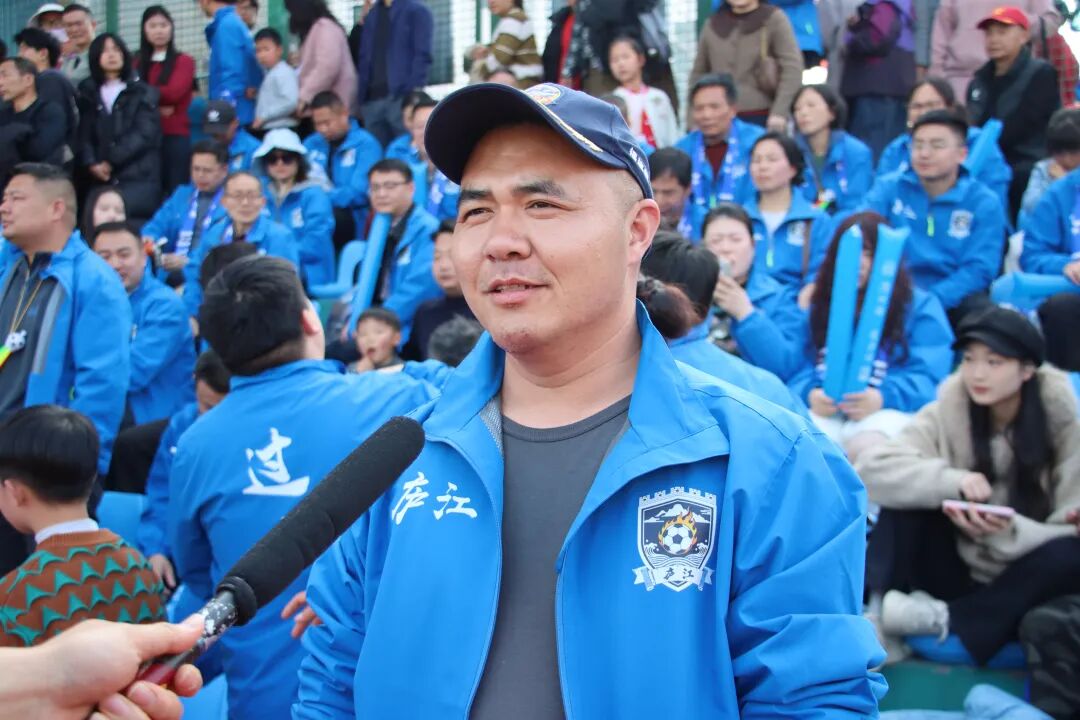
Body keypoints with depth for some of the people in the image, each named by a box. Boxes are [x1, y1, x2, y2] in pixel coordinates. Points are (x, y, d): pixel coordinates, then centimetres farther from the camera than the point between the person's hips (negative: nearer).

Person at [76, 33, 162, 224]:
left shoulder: (143, 93, 7)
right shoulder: (88, 93, 16)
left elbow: (144, 134, -4)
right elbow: (85, 134, 8)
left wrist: (111, 161, -8)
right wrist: (92, 163, -10)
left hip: (140, 178, -3)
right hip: (103, 179, 3)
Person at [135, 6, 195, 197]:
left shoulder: (184, 61, 4)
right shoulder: (138, 62, 15)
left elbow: (174, 92, -10)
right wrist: (156, 107, -11)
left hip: (176, 136, -3)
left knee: (176, 192, -4)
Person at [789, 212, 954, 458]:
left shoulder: (920, 306, 12)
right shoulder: (821, 304, 22)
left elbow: (928, 378, -1)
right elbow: (800, 366, 11)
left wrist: (882, 397, -20)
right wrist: (810, 394, -13)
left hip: (890, 409, -2)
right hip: (824, 409, 2)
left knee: (863, 449, -38)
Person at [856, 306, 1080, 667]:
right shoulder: (950, 410, -6)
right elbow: (873, 466, -20)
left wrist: (1007, 531, -34)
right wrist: (951, 481, -35)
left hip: (1021, 587, -1)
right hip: (959, 573, 1)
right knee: (912, 491, -19)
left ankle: (943, 619, -26)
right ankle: (881, 618, -25)